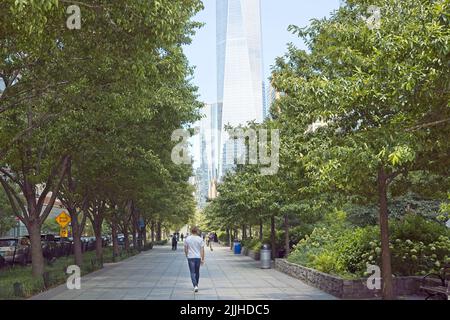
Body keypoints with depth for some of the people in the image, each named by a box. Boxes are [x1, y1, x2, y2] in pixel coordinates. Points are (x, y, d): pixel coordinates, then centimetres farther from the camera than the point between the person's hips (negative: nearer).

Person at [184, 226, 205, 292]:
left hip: (190, 257, -1)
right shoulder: (200, 239, -5)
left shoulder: (187, 239, -3)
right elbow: (202, 250, -6)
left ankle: (195, 286, -16)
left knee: (192, 272, 0)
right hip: (198, 257, 1)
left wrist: (187, 255, 21)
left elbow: (185, 249, 4)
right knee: (197, 272, 17)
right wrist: (203, 259, 0)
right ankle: (196, 285, 27)